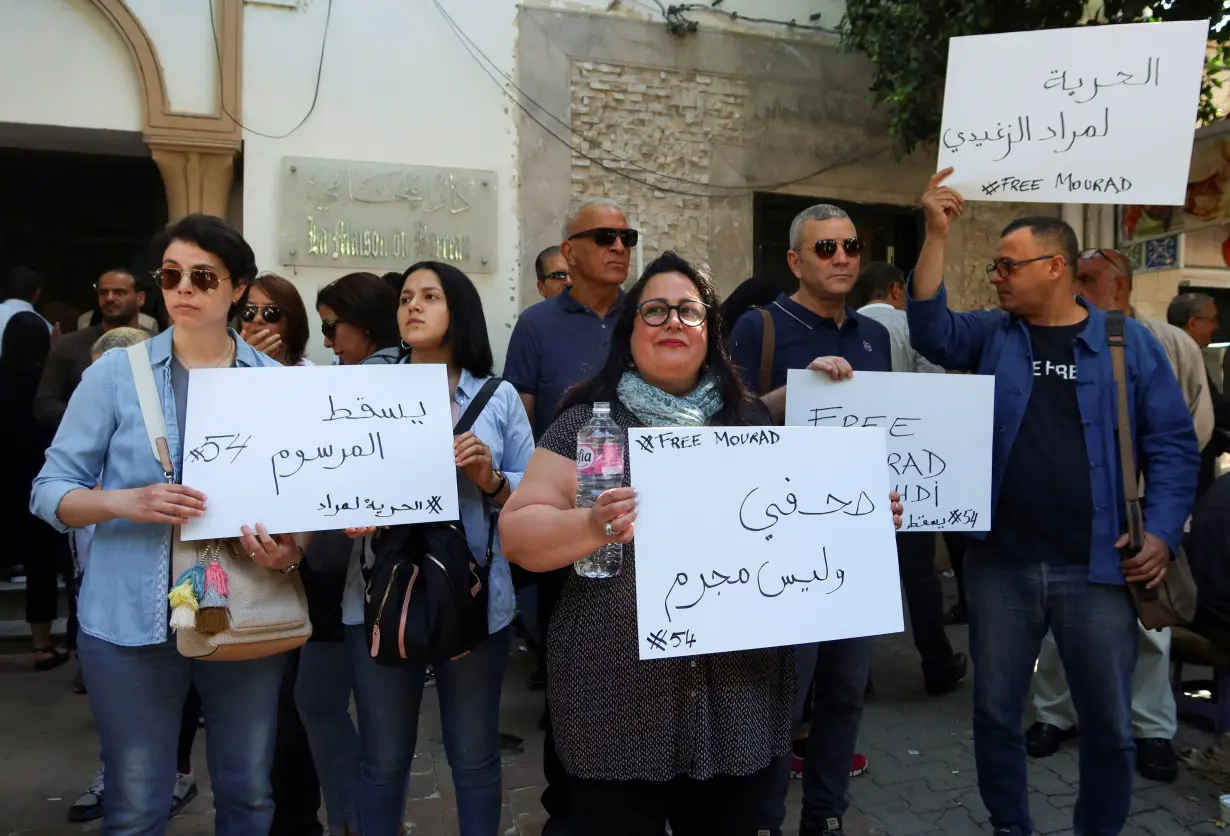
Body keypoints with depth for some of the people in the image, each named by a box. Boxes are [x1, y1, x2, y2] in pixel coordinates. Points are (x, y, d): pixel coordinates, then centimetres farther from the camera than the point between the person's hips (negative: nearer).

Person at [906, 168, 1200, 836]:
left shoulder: (1128, 341, 1)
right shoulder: (991, 336, 6)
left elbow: (1173, 443, 1)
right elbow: (930, 330, -12)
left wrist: (1162, 533, -8)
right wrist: (936, 236, -17)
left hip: (1096, 567, -1)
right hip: (1000, 564, 2)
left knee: (1108, 725, 11)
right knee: (995, 712, 13)